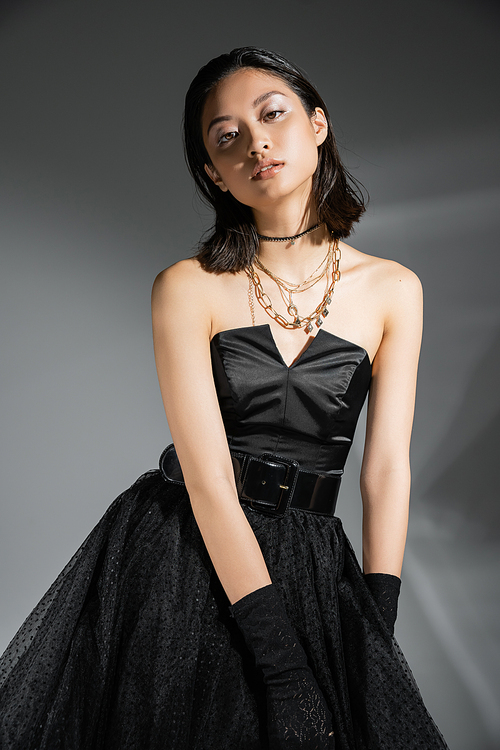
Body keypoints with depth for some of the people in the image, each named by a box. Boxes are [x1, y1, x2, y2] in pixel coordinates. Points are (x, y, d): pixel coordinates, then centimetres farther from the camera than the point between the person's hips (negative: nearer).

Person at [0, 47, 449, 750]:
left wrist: (375, 635, -11)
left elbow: (387, 466, -3)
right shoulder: (188, 287, -9)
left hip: (307, 561, 2)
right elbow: (208, 480, -16)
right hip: (176, 556, -2)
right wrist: (285, 667, -21)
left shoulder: (393, 289, -1)